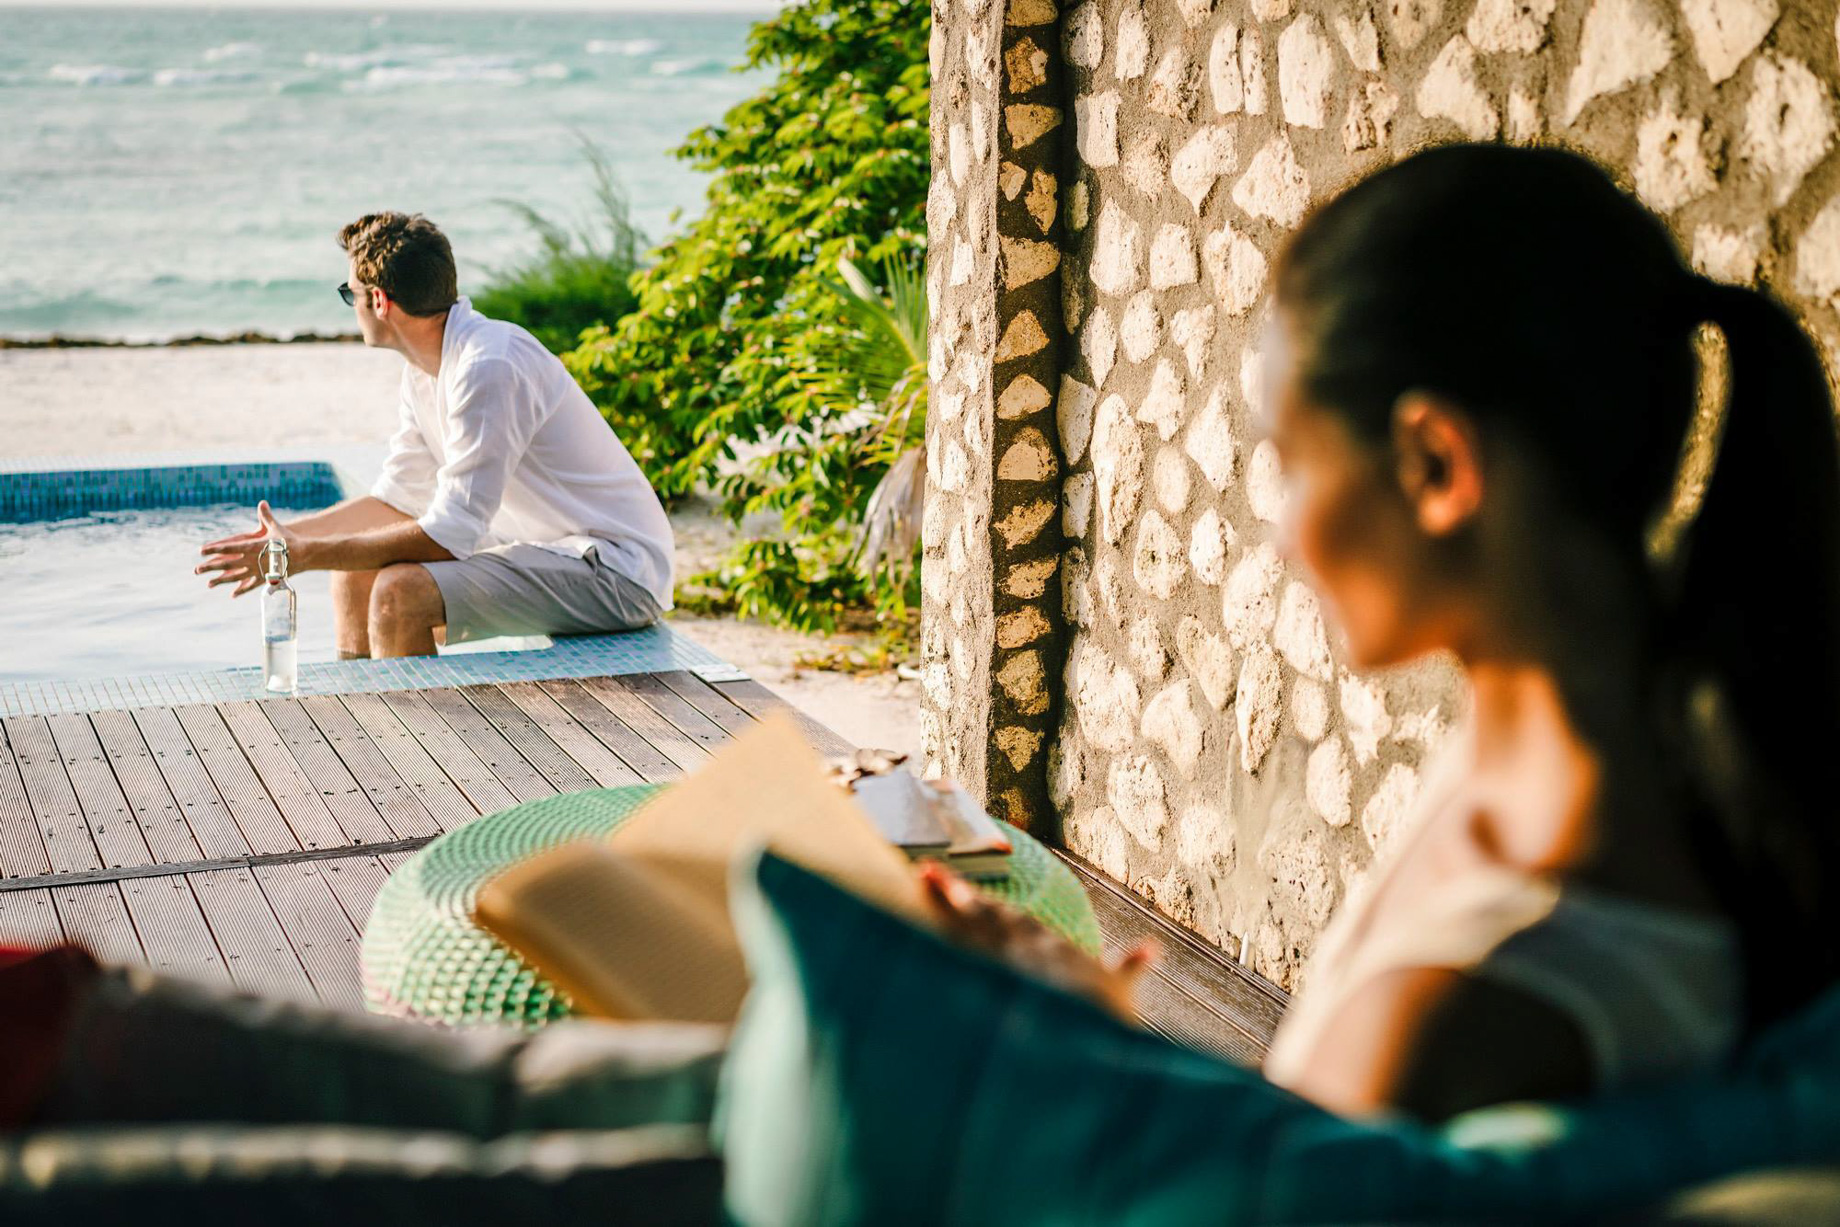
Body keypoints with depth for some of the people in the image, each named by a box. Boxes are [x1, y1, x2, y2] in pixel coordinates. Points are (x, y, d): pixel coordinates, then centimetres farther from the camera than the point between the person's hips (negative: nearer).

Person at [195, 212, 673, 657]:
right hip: (543, 548, 10)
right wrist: (288, 535, 9)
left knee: (398, 592, -26)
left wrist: (303, 555, -20)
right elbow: (398, 499, 18)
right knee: (355, 578, 13)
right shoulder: (425, 366, 7)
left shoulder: (489, 368, -23)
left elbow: (449, 535, -25)